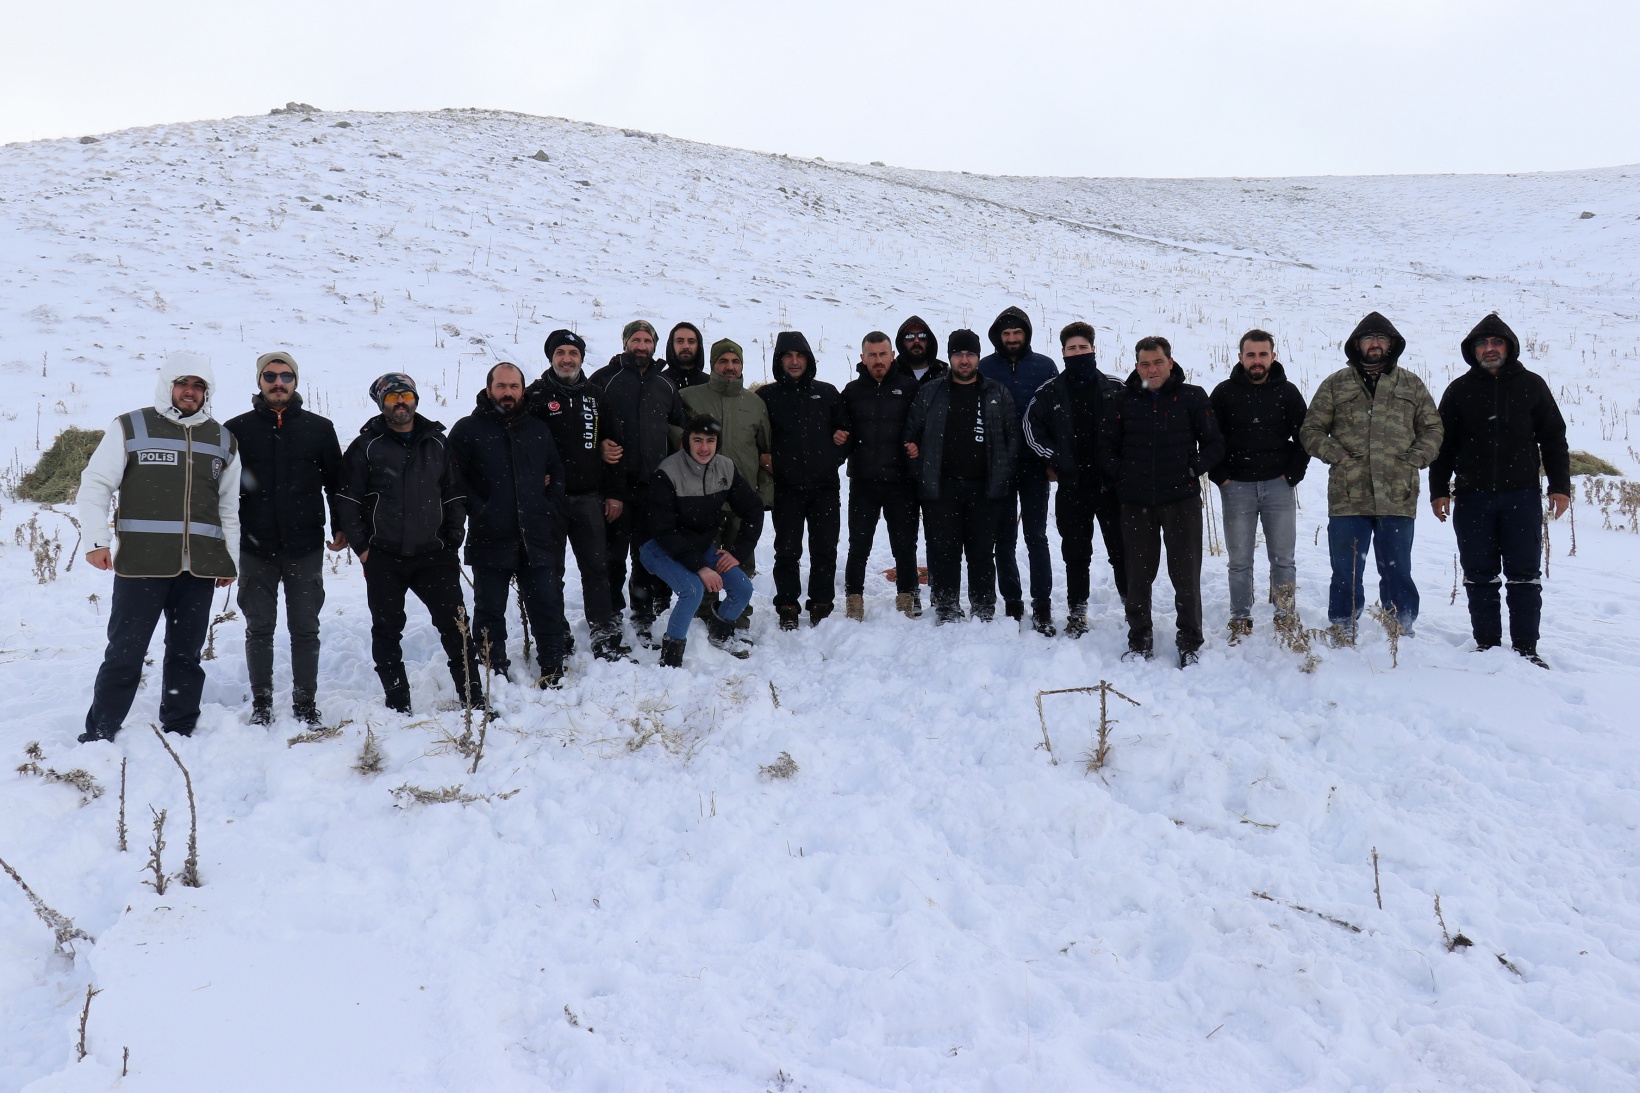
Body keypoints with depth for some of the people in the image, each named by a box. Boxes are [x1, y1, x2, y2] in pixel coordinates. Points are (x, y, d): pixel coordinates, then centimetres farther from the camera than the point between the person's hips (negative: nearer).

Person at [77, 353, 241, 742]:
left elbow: (230, 506, 18)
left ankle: (179, 732, 20)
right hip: (141, 562, -3)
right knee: (125, 652, -1)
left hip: (200, 565, 3)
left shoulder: (223, 440, 14)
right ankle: (99, 735, 11)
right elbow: (95, 484, 2)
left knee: (186, 654, 10)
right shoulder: (130, 428, 4)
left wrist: (231, 559, 15)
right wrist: (96, 540, -7)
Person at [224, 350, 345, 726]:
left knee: (305, 629, 6)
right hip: (254, 547, 0)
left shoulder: (319, 428, 5)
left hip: (306, 547, 0)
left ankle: (305, 702, 15)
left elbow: (336, 481, 9)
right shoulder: (237, 430, 5)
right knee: (259, 628, 8)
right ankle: (261, 702, 18)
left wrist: (340, 527, 4)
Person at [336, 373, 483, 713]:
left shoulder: (437, 443, 9)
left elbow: (455, 496, 11)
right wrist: (361, 547, -4)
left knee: (456, 625, -2)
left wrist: (451, 543, 4)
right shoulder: (366, 446, 1)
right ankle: (397, 704, 14)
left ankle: (473, 698, 5)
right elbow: (347, 500, 1)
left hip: (433, 554, 1)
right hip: (383, 558, -1)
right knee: (387, 631, 5)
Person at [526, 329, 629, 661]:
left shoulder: (595, 395, 11)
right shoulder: (535, 395, 0)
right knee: (551, 571, 4)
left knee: (597, 567, 5)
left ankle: (605, 637, 11)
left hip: (590, 498, 3)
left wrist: (613, 493, 8)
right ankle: (557, 640, 12)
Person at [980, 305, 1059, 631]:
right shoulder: (985, 368, 3)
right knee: (1004, 538, 7)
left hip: (1034, 465, -1)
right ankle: (1012, 603, 17)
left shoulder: (1044, 367, 4)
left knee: (1036, 536, 2)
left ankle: (1042, 606, 7)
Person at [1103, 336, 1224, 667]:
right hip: (1136, 502, 2)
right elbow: (1110, 446, 14)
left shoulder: (1192, 397, 1)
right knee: (1138, 575, 8)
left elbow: (1214, 445, 5)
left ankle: (1189, 643, 15)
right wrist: (1121, 475, 0)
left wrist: (1192, 469, -7)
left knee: (1186, 575, 2)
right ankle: (1139, 641, 21)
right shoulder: (1125, 400, 6)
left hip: (1181, 500, -2)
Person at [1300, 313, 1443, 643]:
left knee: (1397, 572, 9)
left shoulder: (1412, 385, 13)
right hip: (1347, 497, -1)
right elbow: (1311, 430, 8)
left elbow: (1432, 429, 15)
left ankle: (1403, 635, 20)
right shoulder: (1336, 384, 9)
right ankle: (1342, 634, 14)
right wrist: (1338, 456, -6)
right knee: (1346, 574, 3)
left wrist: (1412, 460, 0)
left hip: (1398, 498, 1)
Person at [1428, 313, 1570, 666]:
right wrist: (1438, 491, 1)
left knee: (1524, 576, 1)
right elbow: (1442, 445, 8)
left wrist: (1560, 486, 3)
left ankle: (1526, 647, 7)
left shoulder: (1531, 385, 8)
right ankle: (1486, 645, 11)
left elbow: (1554, 438, 10)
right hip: (1472, 497, 1)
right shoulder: (1459, 390, 8)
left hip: (1521, 496, 0)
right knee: (1479, 577, 4)